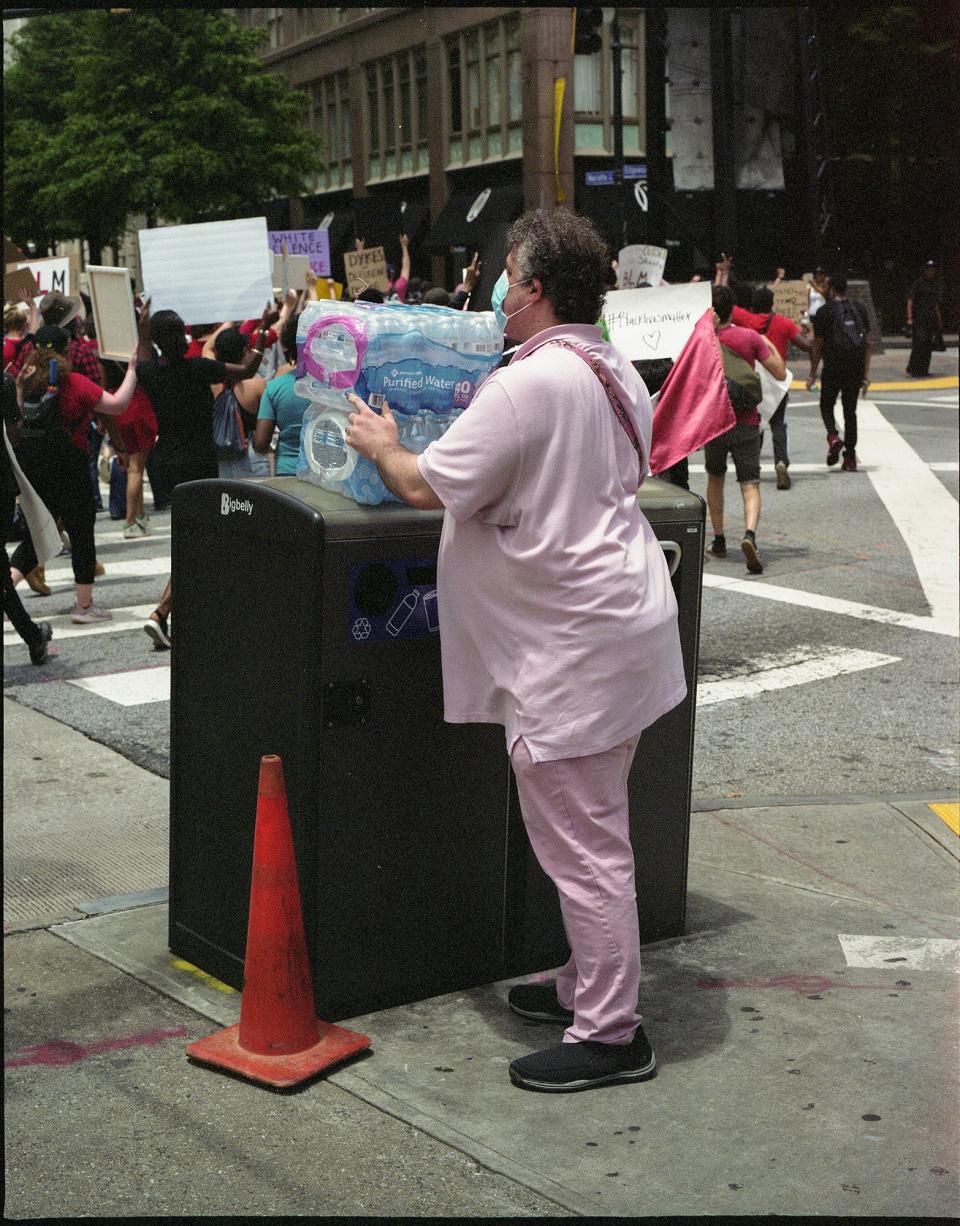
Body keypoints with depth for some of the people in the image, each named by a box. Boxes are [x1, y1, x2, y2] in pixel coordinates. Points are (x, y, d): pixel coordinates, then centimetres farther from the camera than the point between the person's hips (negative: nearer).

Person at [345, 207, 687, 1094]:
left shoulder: (527, 385, -19)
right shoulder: (619, 374, 12)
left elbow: (427, 486, -17)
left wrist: (383, 447, 4)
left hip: (576, 643, -10)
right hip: (621, 618, 10)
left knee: (581, 840, -2)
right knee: (591, 831, 20)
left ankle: (610, 1034, 8)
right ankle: (590, 986, 33)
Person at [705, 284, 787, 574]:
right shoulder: (750, 337, -6)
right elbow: (780, 373, -4)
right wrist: (770, 345, 16)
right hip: (746, 424, -1)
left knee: (715, 479, 22)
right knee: (750, 485, -4)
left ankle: (719, 540, 23)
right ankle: (749, 534, -29)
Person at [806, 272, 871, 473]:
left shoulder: (824, 312, -6)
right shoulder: (860, 309, 6)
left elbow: (817, 346, -5)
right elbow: (867, 343, 7)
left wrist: (812, 375, 2)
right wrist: (866, 374, 12)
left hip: (833, 367, -3)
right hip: (856, 369, 3)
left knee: (826, 405, 16)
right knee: (850, 409, 11)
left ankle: (833, 436, -13)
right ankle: (850, 457, 10)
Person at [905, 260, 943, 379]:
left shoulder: (934, 285, 17)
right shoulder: (918, 284, -3)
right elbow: (910, 301, -8)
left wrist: (939, 320, 20)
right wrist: (909, 318, -16)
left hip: (930, 319, 7)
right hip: (918, 319, -7)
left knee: (928, 345, 6)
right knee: (919, 343, -14)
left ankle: (924, 370, 12)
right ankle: (913, 370, -12)